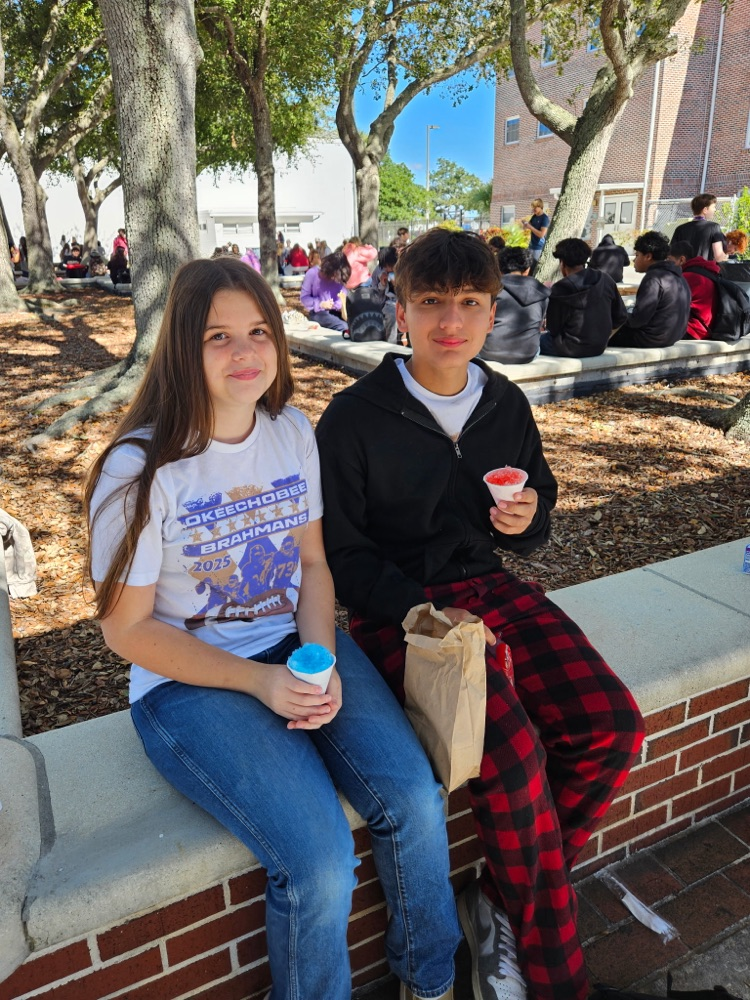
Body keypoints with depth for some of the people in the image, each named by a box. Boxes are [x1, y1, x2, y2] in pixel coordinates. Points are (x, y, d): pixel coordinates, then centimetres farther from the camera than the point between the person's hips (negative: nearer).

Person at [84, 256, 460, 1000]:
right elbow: (127, 627, -9)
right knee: (320, 862, -21)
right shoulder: (139, 470, -13)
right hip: (189, 681, -4)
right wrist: (260, 683, -17)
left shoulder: (293, 431, 2)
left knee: (415, 803, -14)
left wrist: (322, 662, -11)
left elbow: (313, 562, 7)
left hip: (301, 647, 5)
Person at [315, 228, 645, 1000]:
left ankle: (500, 905, 9)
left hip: (489, 587, 6)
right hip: (396, 609, -5)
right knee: (512, 750, -27)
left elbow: (539, 500, 17)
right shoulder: (354, 417, -9)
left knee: (612, 725, -14)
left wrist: (528, 521, -8)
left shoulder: (506, 404, 7)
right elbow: (341, 552, -7)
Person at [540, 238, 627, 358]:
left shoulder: (560, 289, -17)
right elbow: (621, 317, 4)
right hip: (599, 348, 7)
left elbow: (553, 328, -10)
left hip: (572, 348, -6)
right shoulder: (605, 280, -1)